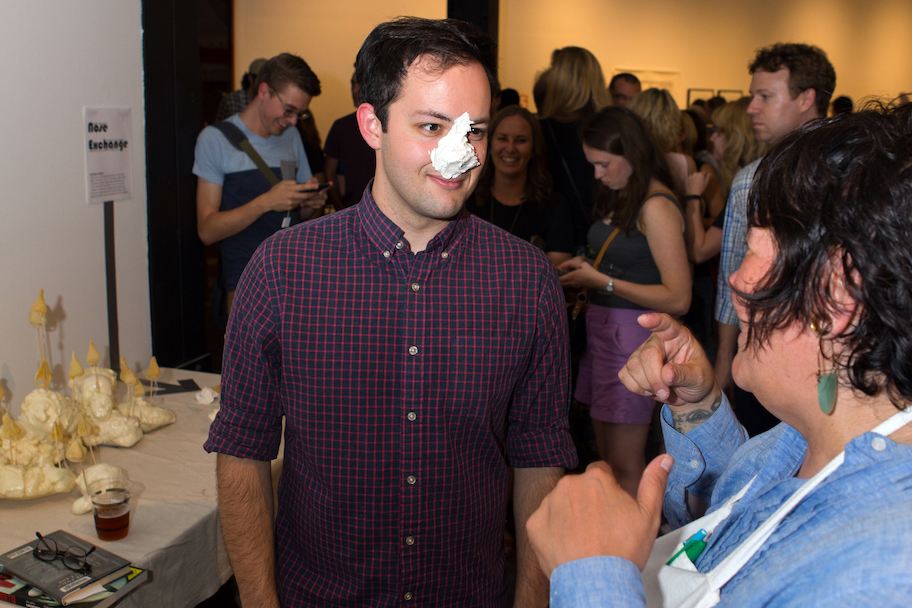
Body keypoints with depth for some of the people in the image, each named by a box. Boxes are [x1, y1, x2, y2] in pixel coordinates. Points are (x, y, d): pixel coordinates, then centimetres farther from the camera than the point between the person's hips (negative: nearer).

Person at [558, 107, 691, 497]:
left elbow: (677, 299, -18)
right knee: (605, 456, 11)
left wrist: (603, 282, -14)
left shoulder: (656, 206, -14)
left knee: (624, 466, 0)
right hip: (601, 328, 8)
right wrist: (587, 268, 4)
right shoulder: (621, 198, 12)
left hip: (634, 334, -8)